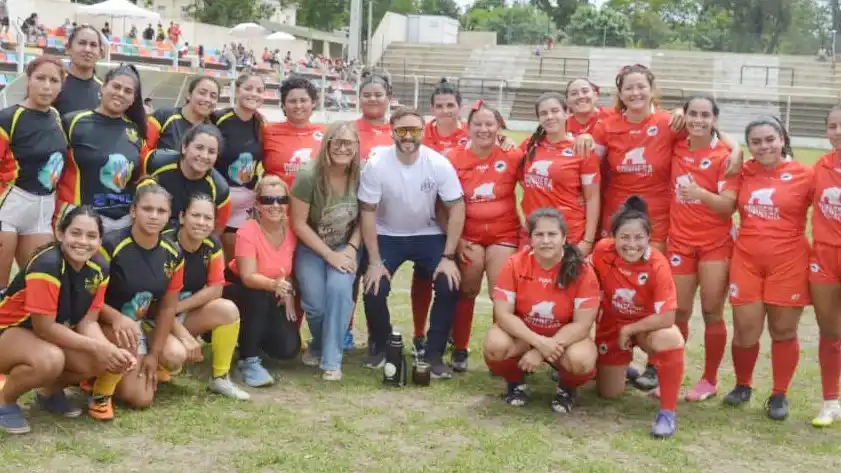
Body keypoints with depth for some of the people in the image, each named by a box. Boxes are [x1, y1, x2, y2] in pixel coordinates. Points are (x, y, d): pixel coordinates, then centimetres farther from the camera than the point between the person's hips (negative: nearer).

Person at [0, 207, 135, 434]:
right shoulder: (47, 265, -31)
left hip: (52, 336, 7)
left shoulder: (99, 269, -9)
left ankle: (49, 392, 15)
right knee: (49, 359, -37)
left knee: (100, 361, -16)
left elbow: (88, 322, -6)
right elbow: (44, 327, -29)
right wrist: (97, 347, -28)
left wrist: (111, 350, -25)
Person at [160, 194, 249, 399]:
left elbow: (215, 289, -5)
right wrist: (185, 337, -28)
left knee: (228, 310, -19)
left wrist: (179, 307, -17)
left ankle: (220, 378, -5)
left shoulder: (212, 246, -7)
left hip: (186, 315, 5)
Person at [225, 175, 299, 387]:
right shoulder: (247, 232, -26)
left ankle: (254, 336, 21)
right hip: (240, 289, -4)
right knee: (259, 297, -38)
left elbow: (292, 267, 2)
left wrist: (288, 293, -14)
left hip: (274, 299, 4)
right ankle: (249, 361, -22)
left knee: (288, 348, -13)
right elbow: (248, 277, -34)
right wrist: (274, 284, -52)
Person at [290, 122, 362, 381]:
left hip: (345, 247, 1)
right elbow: (299, 223, -15)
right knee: (316, 304, -17)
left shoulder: (361, 176, -12)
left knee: (339, 288, -26)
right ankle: (319, 344, 18)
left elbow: (363, 219, -1)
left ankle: (332, 360, -14)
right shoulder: (308, 176, -20)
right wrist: (329, 255, -17)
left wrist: (351, 249, -17)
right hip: (311, 248, -1)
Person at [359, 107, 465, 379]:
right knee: (374, 290, -19)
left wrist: (448, 257, -18)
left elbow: (457, 208, -13)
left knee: (449, 285, -20)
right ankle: (380, 345, 12)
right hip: (388, 236, -1)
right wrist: (374, 262, -17)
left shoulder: (439, 164, -18)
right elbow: (368, 213, -13)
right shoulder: (376, 165, -20)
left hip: (428, 235, 1)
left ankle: (434, 354, -1)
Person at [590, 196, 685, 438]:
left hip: (647, 325, -3)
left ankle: (667, 411, -22)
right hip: (611, 325, 3)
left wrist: (629, 330, -24)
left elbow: (667, 317, -32)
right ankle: (620, 368, 49)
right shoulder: (602, 251, -23)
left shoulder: (658, 265, -30)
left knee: (669, 339, -39)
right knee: (609, 393, 11)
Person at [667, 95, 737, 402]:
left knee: (712, 312, 2)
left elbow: (729, 206, -16)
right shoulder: (676, 149, 1)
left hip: (715, 243, -3)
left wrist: (701, 193, -34)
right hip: (680, 241, 3)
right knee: (679, 311, 6)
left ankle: (710, 379, 16)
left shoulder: (725, 156, -10)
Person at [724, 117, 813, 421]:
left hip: (788, 263, -2)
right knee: (745, 330, 4)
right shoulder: (744, 173, 5)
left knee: (783, 331, 7)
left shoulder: (805, 175, -5)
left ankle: (779, 395, 21)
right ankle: (742, 386, 26)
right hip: (746, 261, 2)